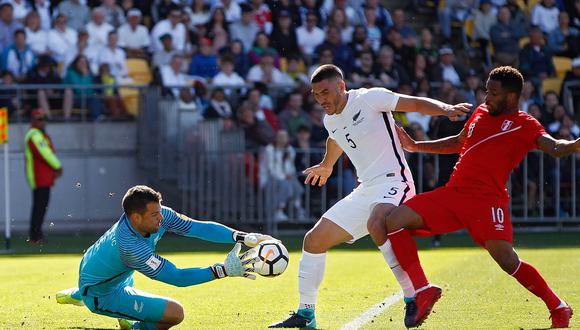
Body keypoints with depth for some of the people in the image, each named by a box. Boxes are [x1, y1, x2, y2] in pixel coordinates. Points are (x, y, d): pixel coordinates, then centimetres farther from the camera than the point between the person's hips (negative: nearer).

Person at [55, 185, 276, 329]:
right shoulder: (131, 248, -41)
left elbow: (198, 227, -19)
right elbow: (177, 277, -38)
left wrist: (244, 238, -29)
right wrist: (223, 270, -41)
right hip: (101, 295, -9)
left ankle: (78, 295, 62)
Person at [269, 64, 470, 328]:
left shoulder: (369, 98, -10)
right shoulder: (331, 121, 13)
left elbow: (417, 103, -13)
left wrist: (446, 109, -32)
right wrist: (326, 166, 56)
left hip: (393, 181, -9)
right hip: (366, 190, 9)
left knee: (377, 224, -40)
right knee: (314, 240, 7)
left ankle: (413, 297, -36)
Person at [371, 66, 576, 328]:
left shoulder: (524, 125, 0)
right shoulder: (481, 113, 20)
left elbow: (554, 147, -17)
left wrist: (574, 145, -39)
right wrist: (415, 146, 36)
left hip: (486, 200, -7)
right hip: (452, 194, 7)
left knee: (506, 260, -22)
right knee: (393, 222, -7)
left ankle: (558, 307, 0)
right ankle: (423, 291, 0)